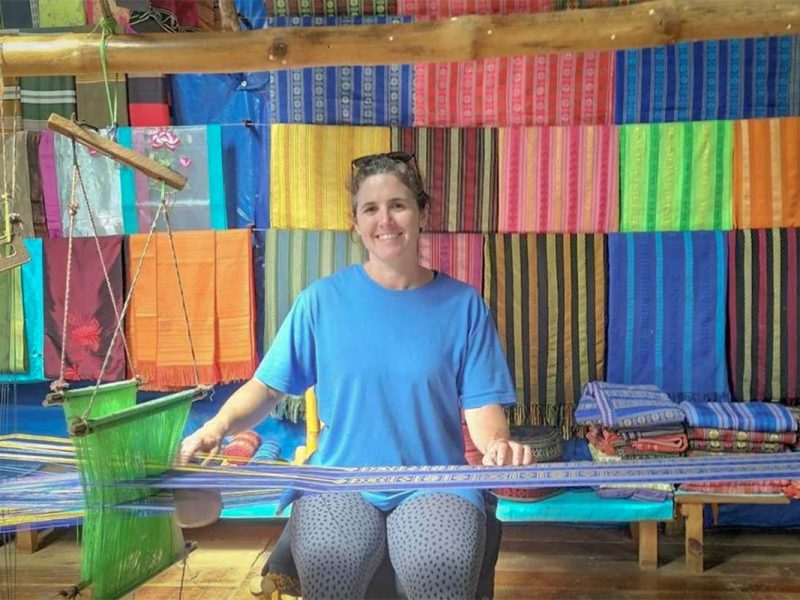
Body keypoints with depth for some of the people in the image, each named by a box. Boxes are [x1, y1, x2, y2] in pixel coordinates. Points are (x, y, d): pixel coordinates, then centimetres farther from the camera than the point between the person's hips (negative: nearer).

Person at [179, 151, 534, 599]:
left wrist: (497, 444, -22)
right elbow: (268, 386, 5)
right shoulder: (322, 299, 4)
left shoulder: (463, 304, 4)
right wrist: (218, 426, -14)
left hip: (435, 484, 0)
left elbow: (482, 403, 0)